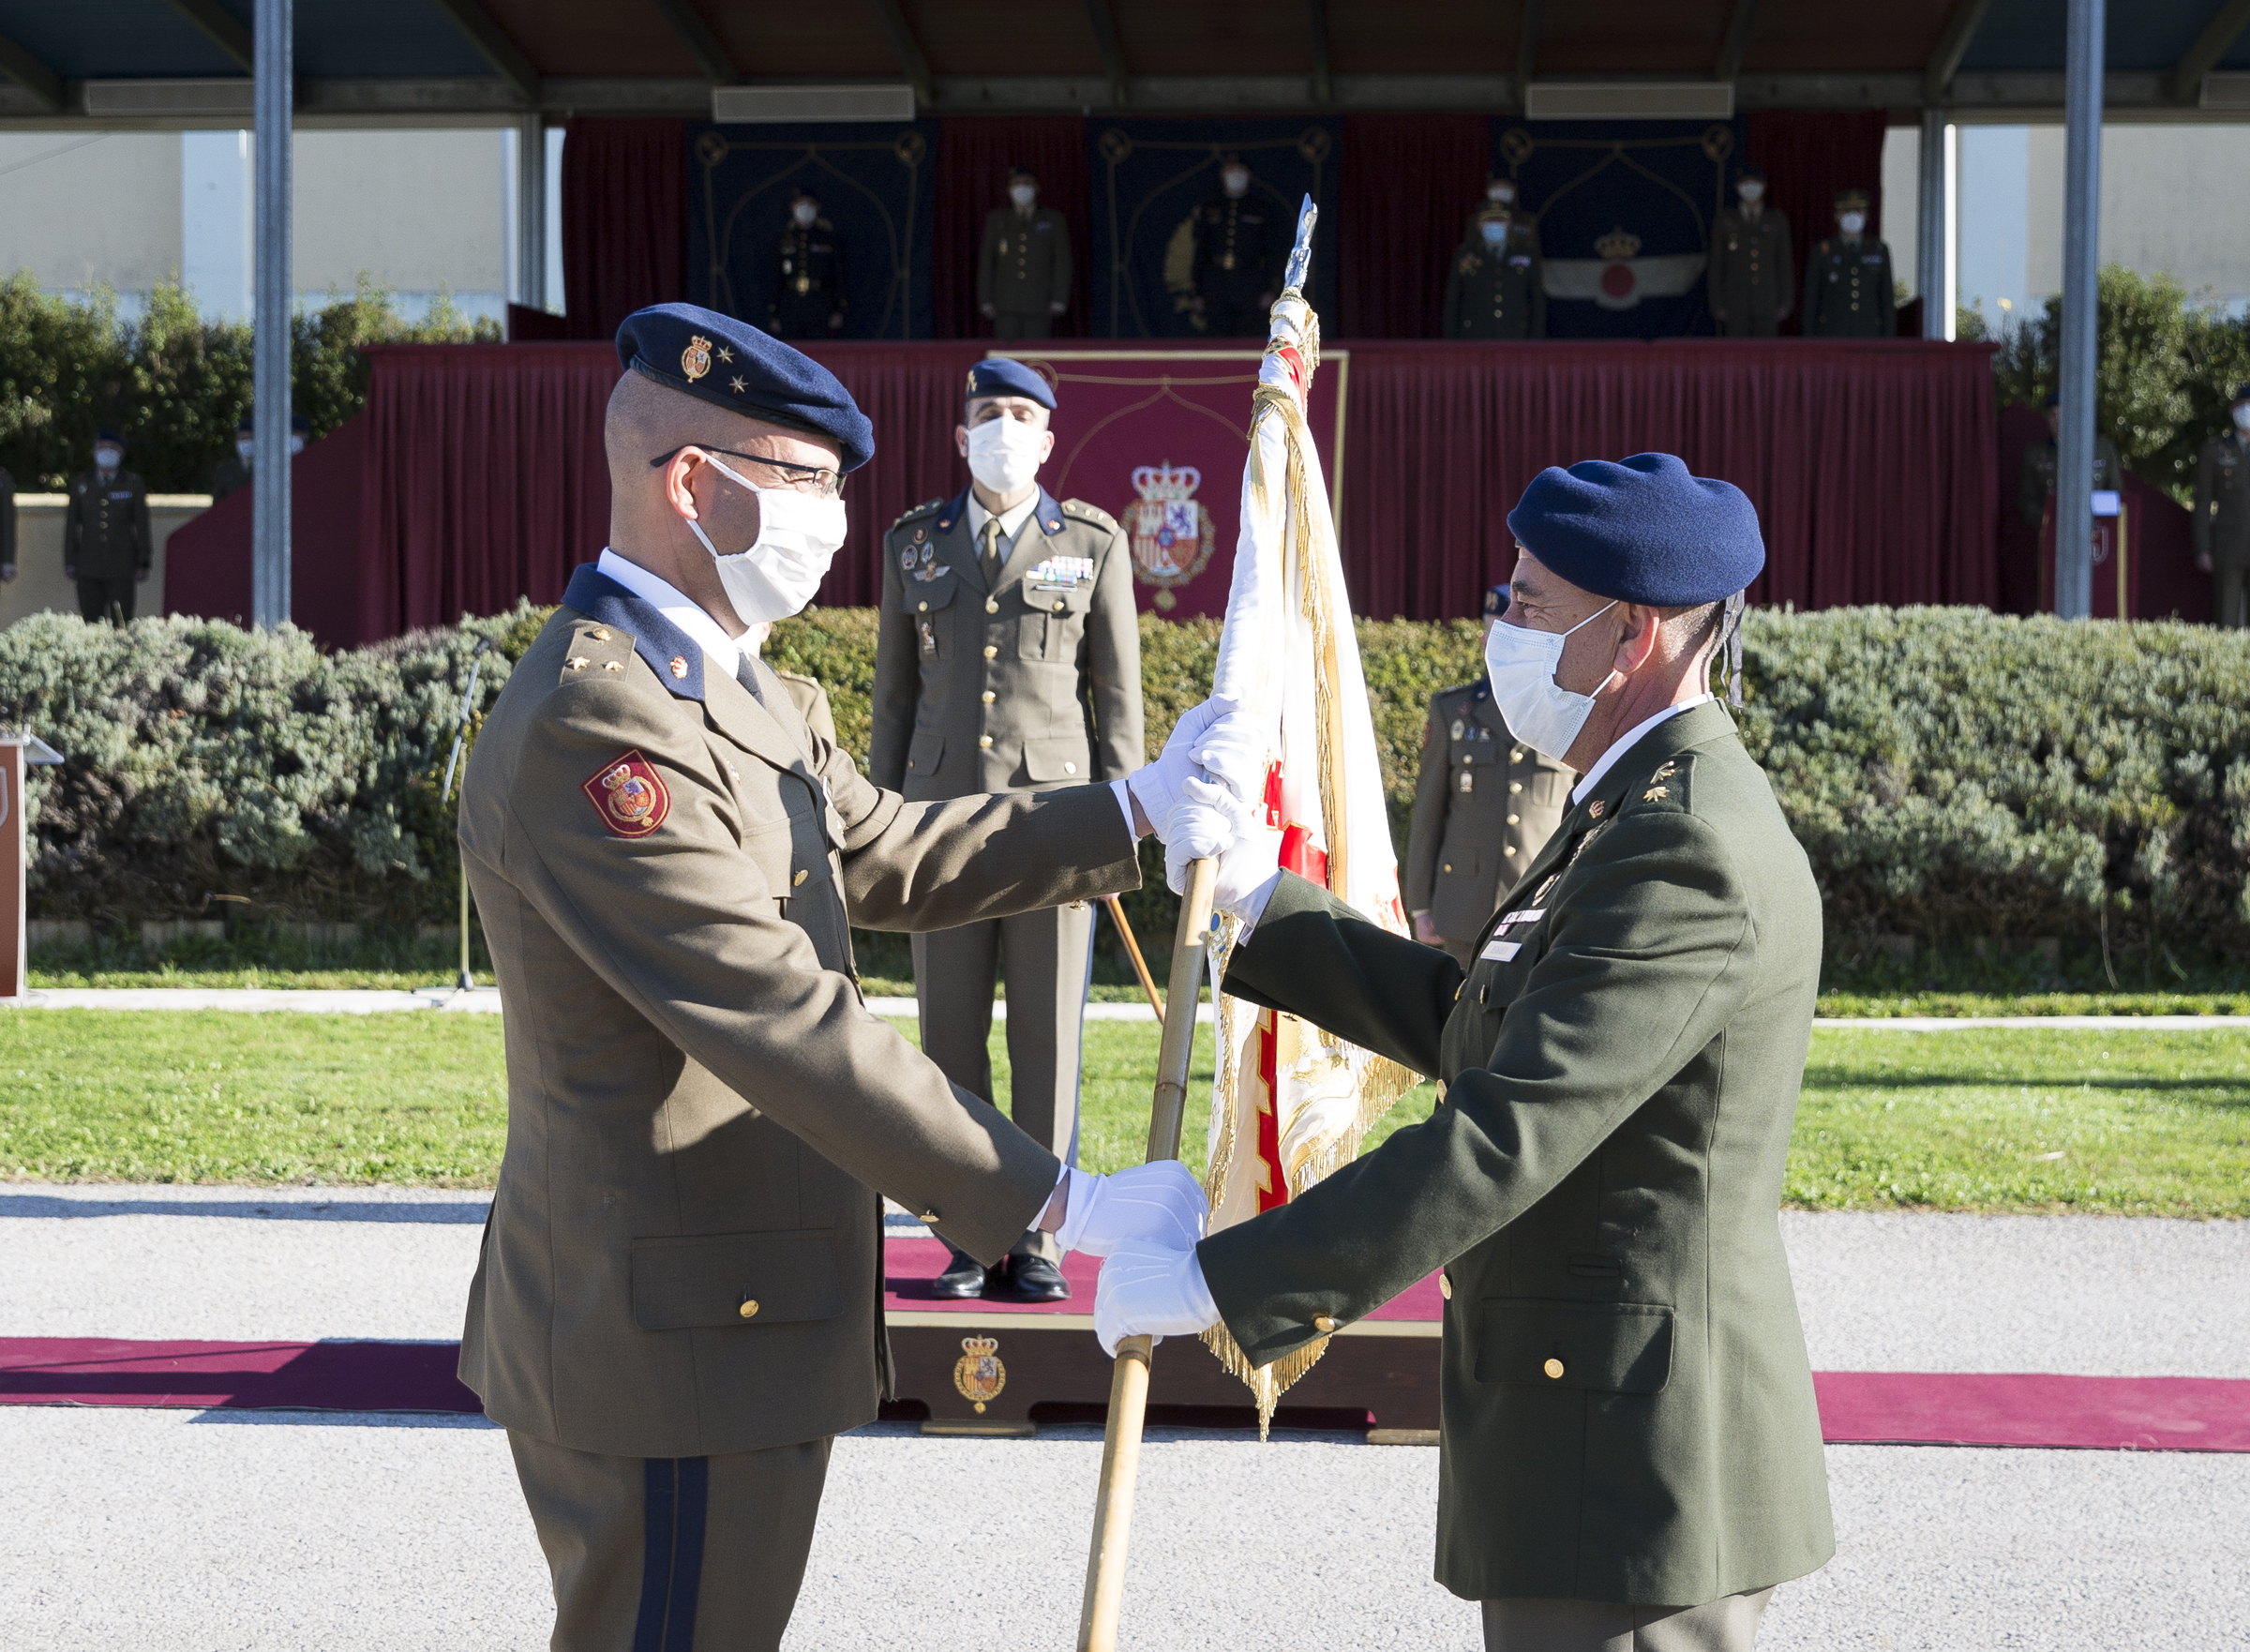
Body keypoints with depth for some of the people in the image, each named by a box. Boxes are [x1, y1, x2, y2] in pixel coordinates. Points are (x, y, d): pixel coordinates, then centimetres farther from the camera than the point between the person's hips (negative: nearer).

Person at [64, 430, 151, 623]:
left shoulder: (134, 485, 6)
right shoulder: (80, 484, 11)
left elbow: (142, 526, 5)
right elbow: (71, 524, 12)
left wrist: (143, 564, 0)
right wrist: (69, 562, 6)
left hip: (122, 569, -2)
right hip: (89, 568, 2)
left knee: (121, 624, -8)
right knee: (91, 623, 0)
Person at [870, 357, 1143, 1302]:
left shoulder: (1094, 543, 3)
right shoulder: (914, 543, 9)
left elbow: (1118, 694, 3)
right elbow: (895, 690, 12)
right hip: (943, 818, 2)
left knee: (1047, 1038, 0)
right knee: (951, 1037, 2)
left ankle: (1036, 1242, 8)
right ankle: (969, 1241, 10)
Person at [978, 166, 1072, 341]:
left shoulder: (1054, 220, 12)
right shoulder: (995, 219, 15)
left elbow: (1062, 261, 8)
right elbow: (986, 260, 12)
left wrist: (1058, 300, -1)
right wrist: (986, 301, 3)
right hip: (1006, 305, 1)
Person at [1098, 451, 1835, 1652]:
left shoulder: (1690, 852, -21)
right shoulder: (1644, 810, 13)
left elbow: (1502, 1140, -27)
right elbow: (1468, 1029, 19)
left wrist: (1214, 1284, -24)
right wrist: (1255, 897, 12)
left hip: (1635, 1459, -10)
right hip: (1601, 1440, 10)